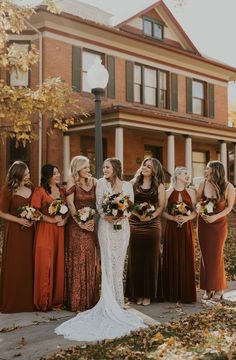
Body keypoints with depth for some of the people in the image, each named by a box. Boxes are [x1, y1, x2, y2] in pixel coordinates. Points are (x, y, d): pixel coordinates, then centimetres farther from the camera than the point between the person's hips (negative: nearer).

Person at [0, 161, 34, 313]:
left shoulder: (31, 189, 8)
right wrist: (19, 220, -13)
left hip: (29, 231, 5)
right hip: (14, 232, -5)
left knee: (29, 265, 6)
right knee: (14, 266, 1)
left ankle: (28, 300, 17)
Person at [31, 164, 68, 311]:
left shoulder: (62, 191, 14)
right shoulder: (40, 191, -2)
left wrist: (64, 220, -4)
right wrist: (51, 220, -13)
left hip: (60, 231, 5)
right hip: (45, 231, -5)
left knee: (59, 264, 4)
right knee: (45, 265, -4)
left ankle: (57, 298, 14)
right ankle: (44, 301, 5)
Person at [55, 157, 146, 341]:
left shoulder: (127, 185, 7)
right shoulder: (102, 183, 1)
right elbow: (99, 204, -4)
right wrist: (107, 216, -20)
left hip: (123, 226, 2)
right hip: (107, 225, -2)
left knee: (119, 264, 6)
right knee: (109, 263, -4)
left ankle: (118, 302, 14)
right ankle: (110, 303, 2)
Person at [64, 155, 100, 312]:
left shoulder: (94, 182, 9)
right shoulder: (72, 183, -2)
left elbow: (98, 203, 7)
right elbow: (70, 204, -9)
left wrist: (93, 220, -7)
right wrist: (80, 222, -13)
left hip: (91, 226, 4)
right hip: (76, 226, -4)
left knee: (91, 262, 7)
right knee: (77, 262, -1)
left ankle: (90, 299, 16)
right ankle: (76, 300, 5)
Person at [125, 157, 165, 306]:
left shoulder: (159, 186, 5)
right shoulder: (134, 183, 7)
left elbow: (161, 206, 0)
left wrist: (150, 217, -16)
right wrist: (138, 215, -14)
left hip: (152, 225, -1)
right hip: (135, 225, 1)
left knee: (150, 259, 3)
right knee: (136, 258, 3)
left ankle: (148, 294, 12)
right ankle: (137, 293, 12)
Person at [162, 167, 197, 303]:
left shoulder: (191, 192, 8)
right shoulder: (168, 193, 3)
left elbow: (195, 210, 5)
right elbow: (163, 211, 0)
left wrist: (187, 217, -13)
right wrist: (173, 218, -15)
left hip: (186, 228, 1)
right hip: (172, 228, -1)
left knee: (187, 259, 0)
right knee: (172, 259, 0)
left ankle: (186, 293, 9)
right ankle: (173, 293, 8)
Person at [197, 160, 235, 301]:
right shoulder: (204, 183, -8)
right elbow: (197, 201, 1)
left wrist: (215, 217, -18)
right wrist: (202, 213, -17)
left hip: (219, 224, -3)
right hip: (203, 223, 3)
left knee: (216, 255, 1)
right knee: (205, 255, 6)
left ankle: (219, 288, 15)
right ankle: (208, 288, 15)